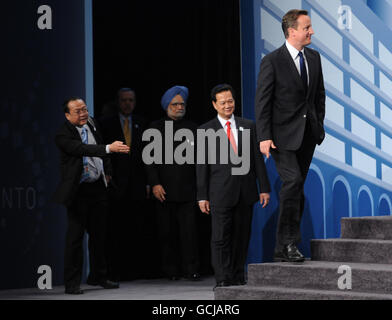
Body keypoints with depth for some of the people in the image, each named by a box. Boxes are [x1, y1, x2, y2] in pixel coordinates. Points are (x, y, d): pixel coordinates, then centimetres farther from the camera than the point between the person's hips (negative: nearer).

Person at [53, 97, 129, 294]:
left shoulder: (91, 123, 7)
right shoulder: (63, 135, -15)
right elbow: (82, 149, -30)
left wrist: (107, 171, 17)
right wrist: (109, 149, -40)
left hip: (98, 187, 7)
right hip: (78, 191, -6)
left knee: (98, 233, 13)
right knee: (75, 236, -3)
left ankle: (98, 276, 25)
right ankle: (72, 283, 4)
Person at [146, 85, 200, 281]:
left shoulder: (192, 128, 13)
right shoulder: (156, 128, 7)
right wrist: (155, 184, -7)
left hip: (188, 189, 1)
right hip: (165, 190, -1)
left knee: (189, 230, -5)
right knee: (168, 232, 3)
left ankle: (191, 269, 0)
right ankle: (171, 270, 12)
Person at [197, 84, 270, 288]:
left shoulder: (248, 126, 11)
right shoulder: (206, 130, 4)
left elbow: (257, 158, 10)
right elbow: (202, 166, 2)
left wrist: (264, 188, 4)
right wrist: (202, 196, -3)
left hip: (246, 192, 3)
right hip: (221, 193, -3)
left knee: (241, 237, 8)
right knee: (220, 238, -6)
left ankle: (238, 279, 17)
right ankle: (223, 281, -4)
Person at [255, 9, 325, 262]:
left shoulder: (314, 57, 10)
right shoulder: (272, 61, -9)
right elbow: (262, 101, -10)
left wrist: (319, 124, 13)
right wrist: (264, 137, -16)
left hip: (307, 134, 6)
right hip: (283, 134, -6)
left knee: (296, 188, 8)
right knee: (293, 181, -20)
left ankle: (284, 249, 15)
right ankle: (289, 242, -12)